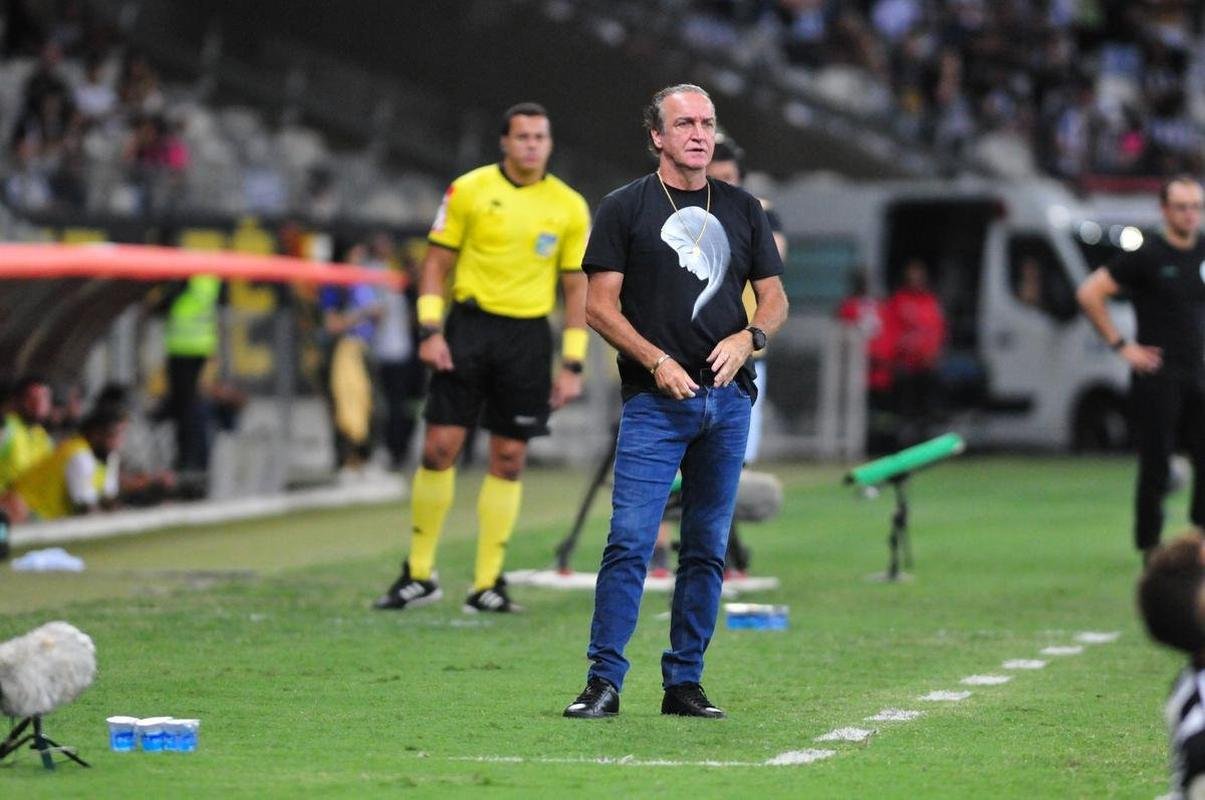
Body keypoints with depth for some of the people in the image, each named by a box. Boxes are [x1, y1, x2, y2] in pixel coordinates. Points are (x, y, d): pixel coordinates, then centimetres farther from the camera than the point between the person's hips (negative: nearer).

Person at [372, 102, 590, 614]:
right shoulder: (469, 190, 1)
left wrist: (572, 364, 2)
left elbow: (576, 288, 8)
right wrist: (430, 330, -7)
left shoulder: (570, 207, 5)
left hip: (528, 337, 1)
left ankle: (487, 583, 9)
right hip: (470, 326, -1)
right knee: (439, 447, -5)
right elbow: (436, 264, 4)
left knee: (509, 459, 1)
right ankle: (419, 575, 6)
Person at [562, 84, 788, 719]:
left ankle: (685, 683, 12)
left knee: (708, 549, 6)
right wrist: (656, 362, -13)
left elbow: (774, 297, 15)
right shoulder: (625, 208, 3)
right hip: (655, 400, -4)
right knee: (630, 541, -12)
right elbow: (599, 305, -2)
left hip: (728, 398, 4)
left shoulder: (743, 209, 14)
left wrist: (747, 338, -6)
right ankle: (603, 681, -8)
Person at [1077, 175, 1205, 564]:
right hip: (1157, 376, -5)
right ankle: (1150, 547, 4)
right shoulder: (1146, 257, -7)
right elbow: (1089, 293, -8)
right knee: (1155, 467, -3)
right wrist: (1121, 345, -9)